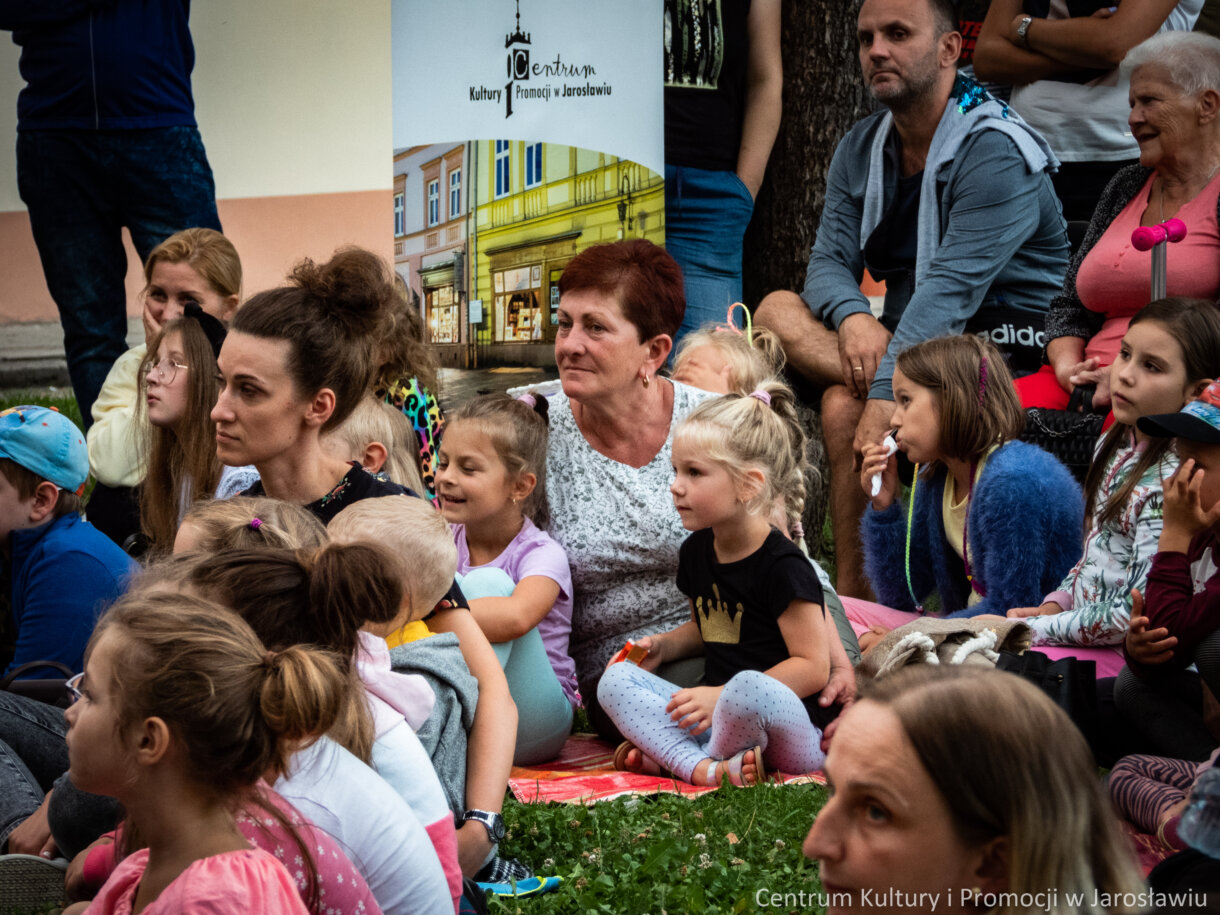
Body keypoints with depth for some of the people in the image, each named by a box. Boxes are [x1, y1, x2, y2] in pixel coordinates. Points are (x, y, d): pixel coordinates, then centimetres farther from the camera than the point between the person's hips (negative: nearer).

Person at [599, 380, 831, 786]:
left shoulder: (782, 565, -13)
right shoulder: (697, 553, 12)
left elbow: (813, 667, -15)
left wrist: (721, 696, -20)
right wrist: (661, 646, 9)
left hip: (795, 735, -8)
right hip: (715, 719, 8)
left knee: (749, 687, -40)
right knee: (615, 680, -8)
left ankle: (669, 753, -11)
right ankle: (704, 767, -27)